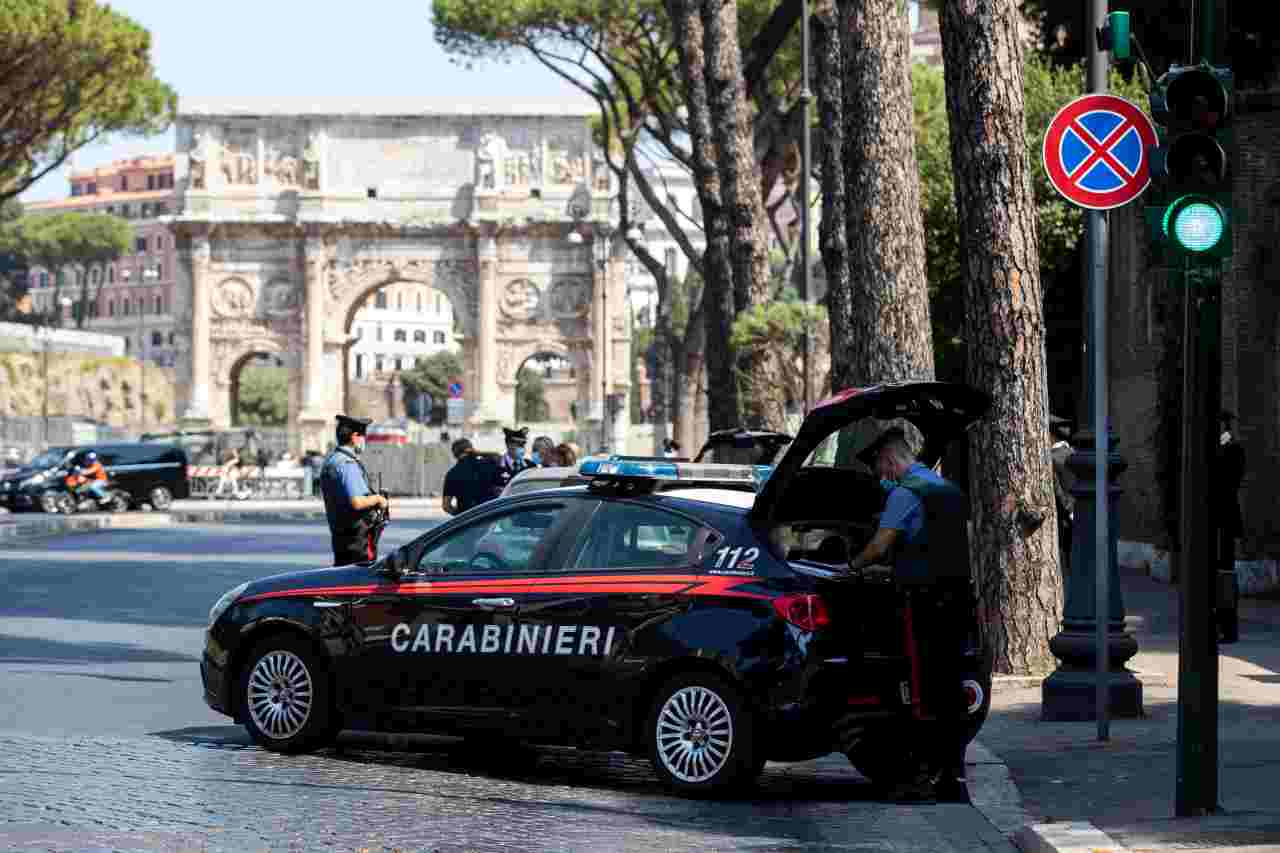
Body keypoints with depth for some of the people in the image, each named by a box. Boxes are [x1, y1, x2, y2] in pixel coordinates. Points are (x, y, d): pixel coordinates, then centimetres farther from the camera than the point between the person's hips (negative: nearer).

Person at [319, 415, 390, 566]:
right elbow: (357, 502, -26)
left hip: (338, 534, 10)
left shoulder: (330, 461, 15)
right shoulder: (348, 464, -18)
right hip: (358, 536, -10)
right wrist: (377, 499, -9)